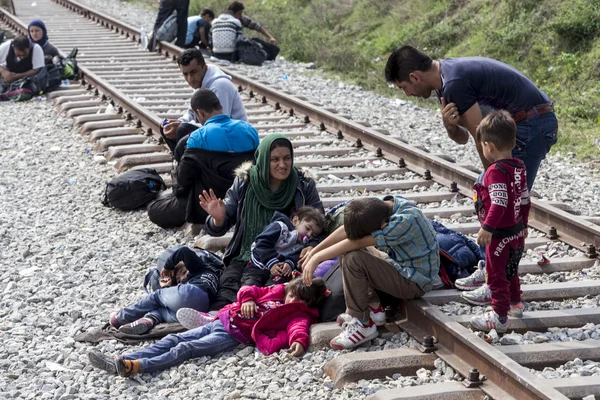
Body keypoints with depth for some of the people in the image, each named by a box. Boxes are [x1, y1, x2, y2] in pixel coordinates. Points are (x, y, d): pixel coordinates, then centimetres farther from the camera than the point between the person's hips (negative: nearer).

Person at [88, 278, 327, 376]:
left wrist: (299, 341, -42)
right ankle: (119, 361, -12)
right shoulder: (277, 292, 21)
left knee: (185, 349, -24)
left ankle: (136, 367, -39)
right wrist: (247, 300, 1)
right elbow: (250, 290, 24)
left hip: (235, 335, -7)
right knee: (173, 340, -5)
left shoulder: (298, 314, 2)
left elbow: (298, 327, -19)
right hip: (221, 320, 7)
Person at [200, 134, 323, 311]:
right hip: (244, 257, 3)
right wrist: (218, 218, -16)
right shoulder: (244, 183, 5)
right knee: (228, 283, -30)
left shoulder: (304, 186, 4)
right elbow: (219, 228, 9)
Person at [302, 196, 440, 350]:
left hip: (414, 281, -8)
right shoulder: (381, 208, -11)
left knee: (352, 259, -23)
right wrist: (313, 252, -8)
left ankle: (362, 324, -10)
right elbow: (347, 230, -6)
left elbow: (355, 243, -31)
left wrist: (317, 259, -26)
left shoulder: (405, 220, -32)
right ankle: (374, 309, 8)